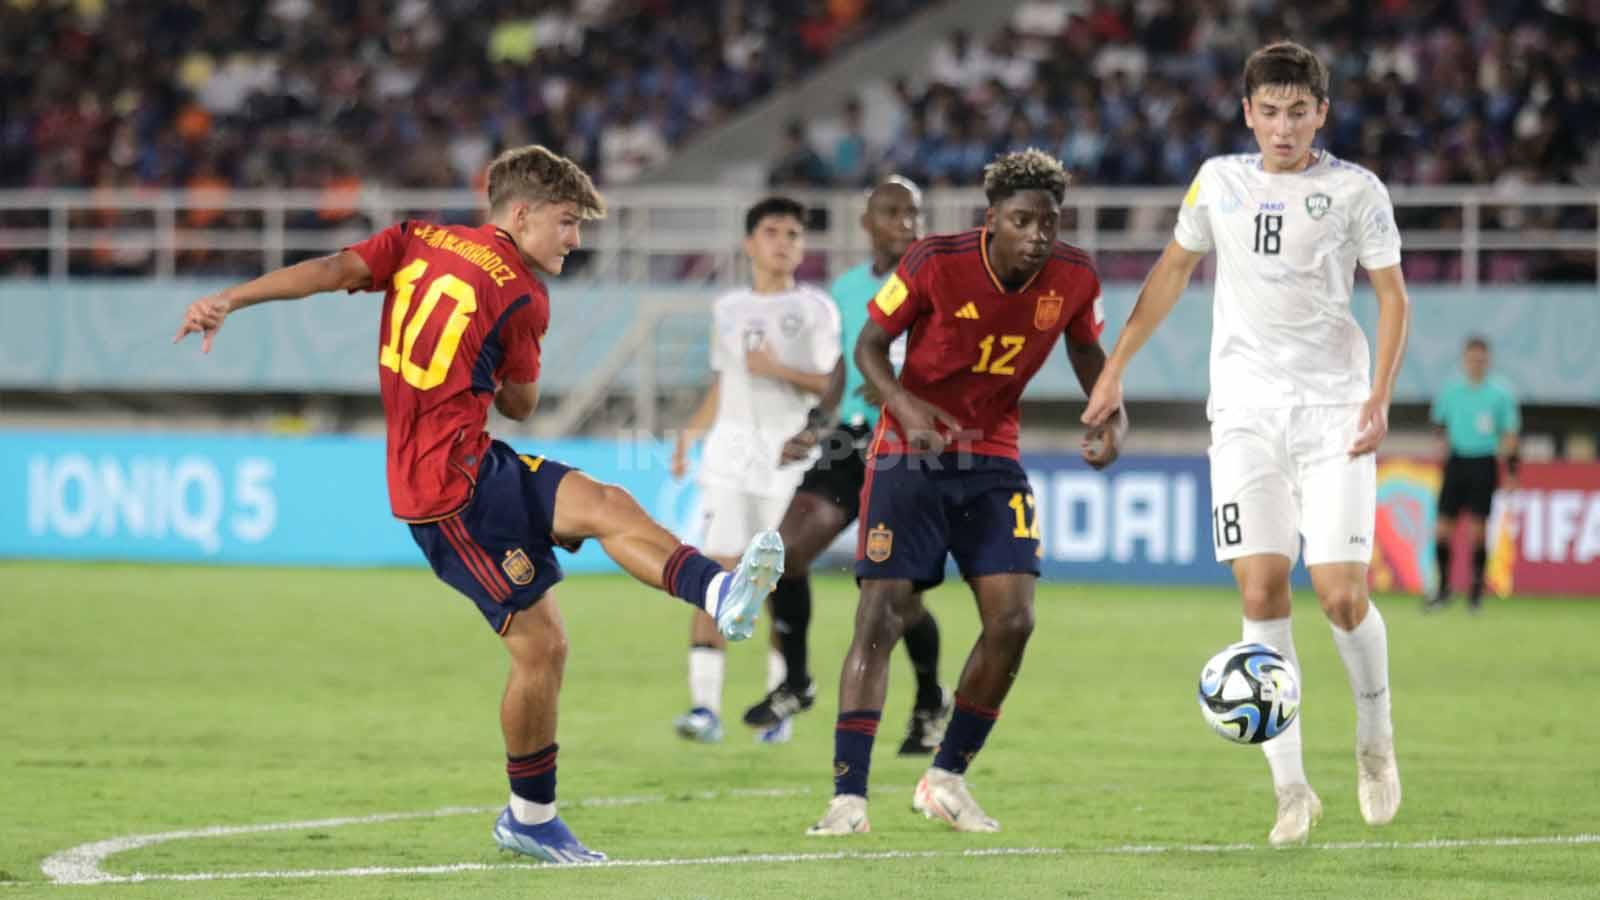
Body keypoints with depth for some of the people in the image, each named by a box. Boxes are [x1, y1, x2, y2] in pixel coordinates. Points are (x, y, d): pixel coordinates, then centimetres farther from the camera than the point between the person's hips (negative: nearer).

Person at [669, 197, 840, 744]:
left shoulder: (815, 309, 2)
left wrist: (782, 371, -16)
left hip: (791, 453, -2)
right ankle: (705, 707, -16)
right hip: (732, 450, 2)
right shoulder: (728, 309, 14)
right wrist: (691, 432, 7)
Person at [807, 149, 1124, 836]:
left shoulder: (1073, 278, -8)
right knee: (882, 616, -11)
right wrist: (905, 405, -27)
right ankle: (848, 797, -9)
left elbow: (1086, 349, 12)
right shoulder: (936, 263, -18)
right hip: (911, 452, -4)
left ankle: (946, 778, 10)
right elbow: (870, 344, -8)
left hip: (993, 458, 4)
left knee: (1013, 620, -8)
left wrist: (1112, 414, -7)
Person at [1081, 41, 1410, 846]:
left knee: (1340, 592, -11)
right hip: (1246, 410, 2)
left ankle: (1375, 741, 17)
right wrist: (1115, 369, 19)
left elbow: (1392, 296, 2)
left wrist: (1379, 398, -10)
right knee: (1261, 592, -8)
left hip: (1332, 409, -2)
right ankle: (1291, 789, -4)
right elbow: (1174, 268, 21)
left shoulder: (1355, 191, 0)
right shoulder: (1220, 181, 8)